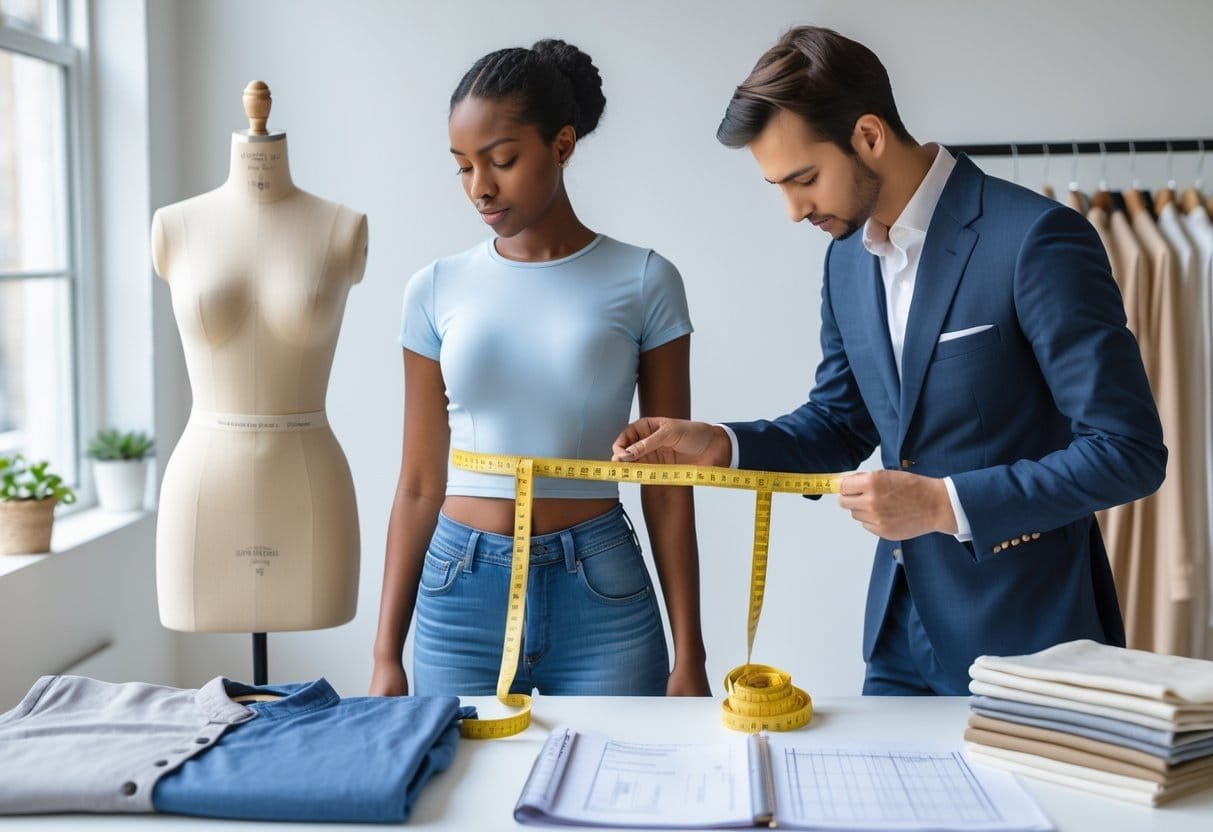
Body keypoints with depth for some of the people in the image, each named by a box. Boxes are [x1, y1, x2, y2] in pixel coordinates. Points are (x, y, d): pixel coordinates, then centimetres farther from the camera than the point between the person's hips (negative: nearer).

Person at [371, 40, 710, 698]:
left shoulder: (642, 283, -3)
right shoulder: (437, 290, 3)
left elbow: (665, 488, 0)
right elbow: (419, 485, 6)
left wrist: (688, 656, -1)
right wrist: (386, 653, 7)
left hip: (600, 593, -1)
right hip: (460, 592, 2)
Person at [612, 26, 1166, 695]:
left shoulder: (1036, 238, -19)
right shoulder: (848, 259, 4)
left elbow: (1129, 452, -20)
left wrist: (942, 504, -22)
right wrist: (721, 445, -3)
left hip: (1024, 633, -6)